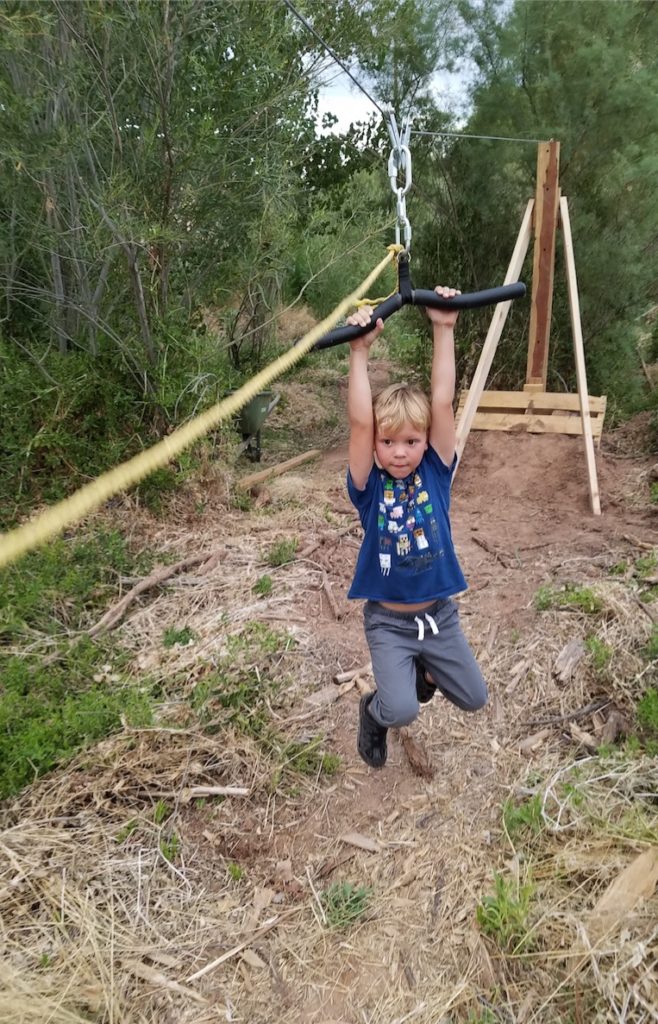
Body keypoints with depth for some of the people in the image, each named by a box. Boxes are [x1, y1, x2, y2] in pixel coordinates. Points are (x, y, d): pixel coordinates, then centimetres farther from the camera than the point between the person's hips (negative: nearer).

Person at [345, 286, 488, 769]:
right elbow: (360, 422, -28)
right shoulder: (369, 486, -15)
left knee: (474, 699, 14)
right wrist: (360, 351, -33)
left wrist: (445, 330, -23)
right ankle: (374, 711, 18)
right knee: (401, 711, -19)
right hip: (389, 621, -3)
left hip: (439, 613, 3)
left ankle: (425, 670, 45)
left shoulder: (435, 474, -9)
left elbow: (443, 404, -18)